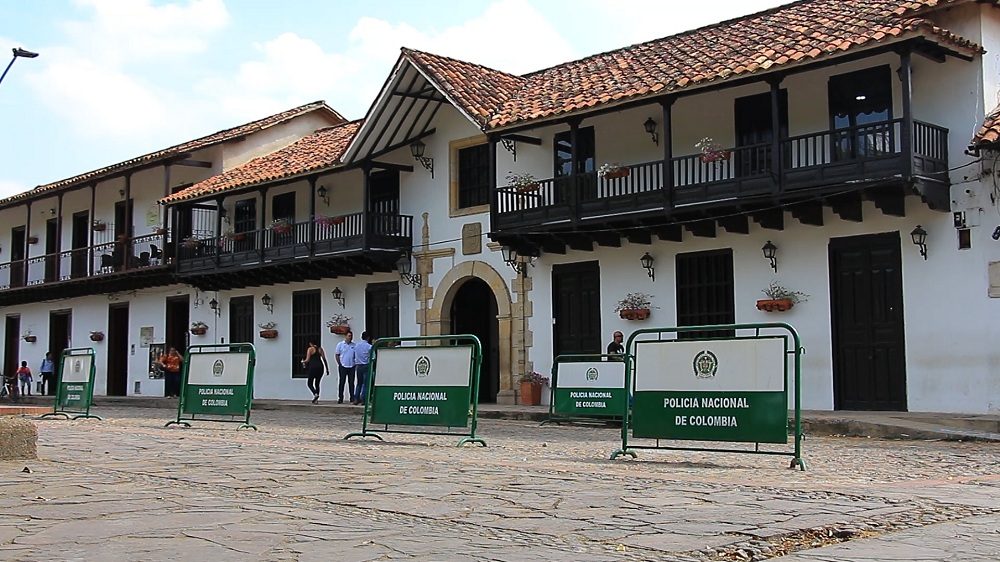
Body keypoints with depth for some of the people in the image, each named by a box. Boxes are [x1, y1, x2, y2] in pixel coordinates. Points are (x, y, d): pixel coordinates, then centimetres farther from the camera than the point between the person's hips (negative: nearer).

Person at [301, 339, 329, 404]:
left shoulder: (310, 349, -1)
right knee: (317, 383, 15)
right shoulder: (320, 349, 12)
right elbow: (324, 359, 7)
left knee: (310, 383, 4)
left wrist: (303, 361, 16)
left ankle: (315, 394, -20)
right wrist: (327, 369, 9)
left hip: (313, 367, -5)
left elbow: (308, 360, -5)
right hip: (320, 367, 5)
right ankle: (316, 399, 10)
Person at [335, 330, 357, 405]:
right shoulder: (340, 345, 1)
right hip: (343, 366, -2)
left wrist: (355, 362, 1)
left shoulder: (354, 345, 5)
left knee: (351, 382, 4)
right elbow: (336, 355, 4)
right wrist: (339, 364, -1)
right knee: (342, 382, 1)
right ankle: (340, 398, 5)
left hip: (352, 367, 2)